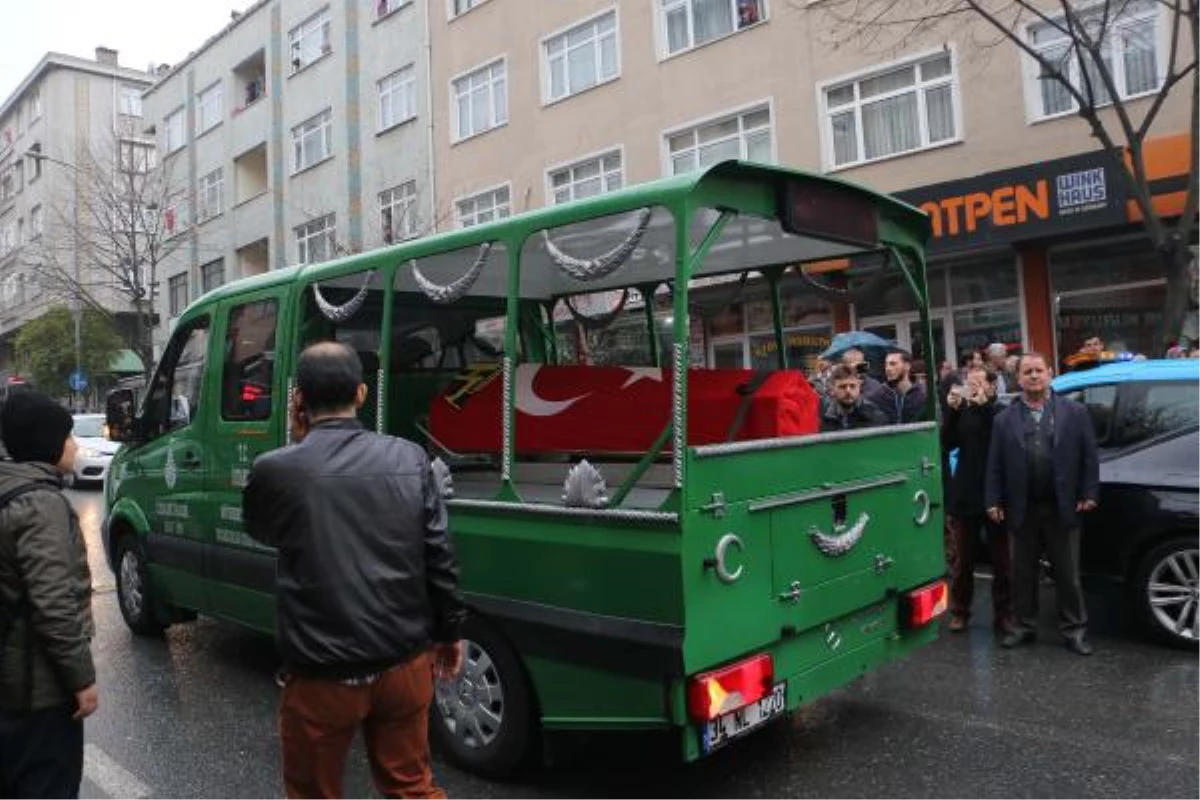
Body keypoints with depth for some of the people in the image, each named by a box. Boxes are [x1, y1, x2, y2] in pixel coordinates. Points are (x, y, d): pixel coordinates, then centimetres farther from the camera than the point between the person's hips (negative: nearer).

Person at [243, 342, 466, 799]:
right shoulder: (410, 460, -7)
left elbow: (258, 531, 9)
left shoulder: (276, 470, -14)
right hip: (404, 664, 3)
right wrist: (449, 633, 12)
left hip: (321, 674, -2)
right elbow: (440, 558, -2)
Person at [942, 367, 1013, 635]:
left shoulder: (1002, 411, -2)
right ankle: (959, 611, 20)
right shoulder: (962, 412, 7)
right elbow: (947, 444, -5)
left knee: (1002, 561, 6)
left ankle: (1003, 614, 16)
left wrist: (984, 406, -25)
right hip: (964, 495, 3)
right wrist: (952, 410, -15)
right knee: (961, 560, 10)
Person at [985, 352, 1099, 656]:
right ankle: (1025, 626, 24)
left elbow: (1089, 457, 2)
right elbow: (994, 465, 2)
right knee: (1023, 572, 11)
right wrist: (994, 502, -4)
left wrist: (1089, 494, -4)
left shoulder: (1075, 412, 3)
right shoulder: (1005, 419, 4)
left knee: (1068, 573, 8)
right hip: (1022, 510, 1)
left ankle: (1074, 630, 20)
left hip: (1062, 508, -1)